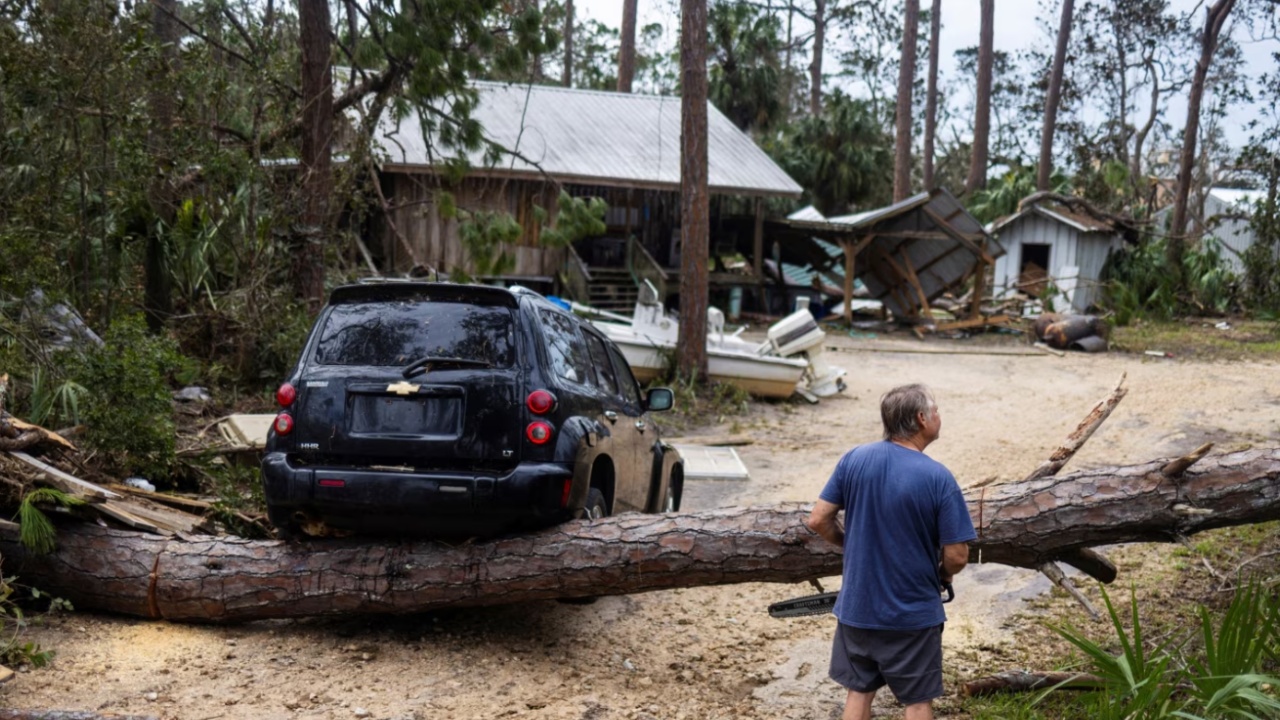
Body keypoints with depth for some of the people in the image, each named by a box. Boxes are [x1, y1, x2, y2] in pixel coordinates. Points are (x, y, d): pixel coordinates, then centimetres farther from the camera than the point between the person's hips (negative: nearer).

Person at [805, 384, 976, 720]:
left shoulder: (854, 459, -7)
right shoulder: (938, 478, -17)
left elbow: (818, 520, -3)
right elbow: (957, 556, -15)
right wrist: (940, 577, 8)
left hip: (857, 607, 4)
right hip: (913, 614, -4)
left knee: (859, 691, 18)